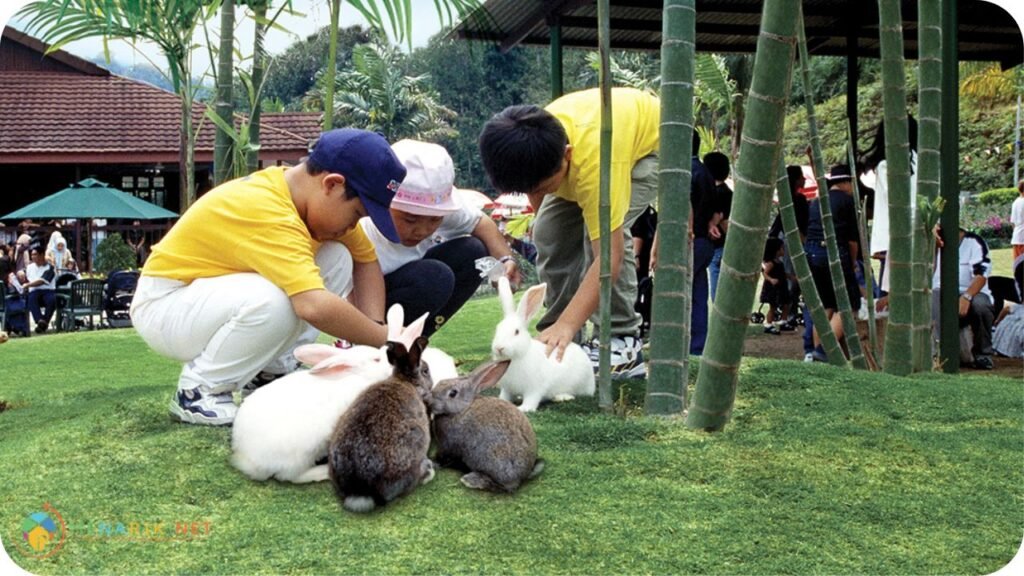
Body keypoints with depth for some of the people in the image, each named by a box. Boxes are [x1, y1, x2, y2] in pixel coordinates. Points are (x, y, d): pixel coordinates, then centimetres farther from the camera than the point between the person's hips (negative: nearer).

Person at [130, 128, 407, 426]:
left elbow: (366, 258, 2)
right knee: (275, 301, -37)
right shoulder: (267, 211, -33)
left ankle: (268, 373, 1)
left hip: (216, 291, 9)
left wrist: (375, 328, -13)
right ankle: (197, 391, -13)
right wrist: (385, 338, -31)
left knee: (338, 258, -4)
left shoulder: (313, 192, -6)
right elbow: (315, 307, -43)